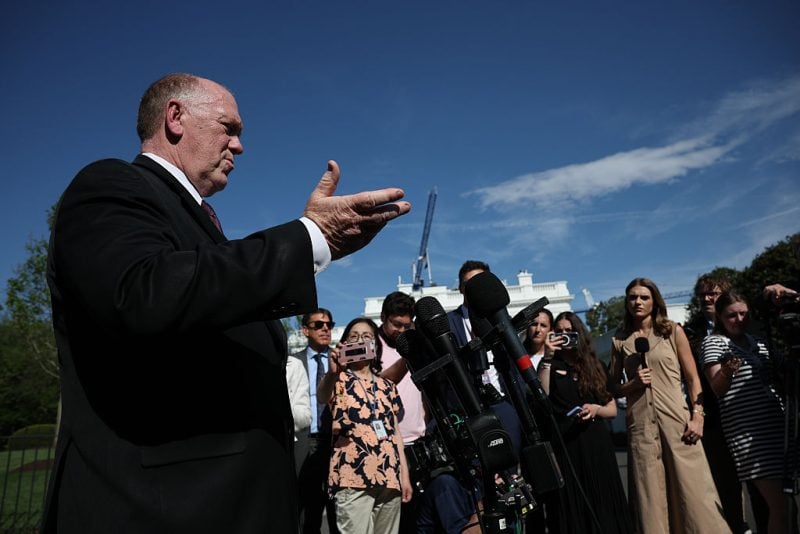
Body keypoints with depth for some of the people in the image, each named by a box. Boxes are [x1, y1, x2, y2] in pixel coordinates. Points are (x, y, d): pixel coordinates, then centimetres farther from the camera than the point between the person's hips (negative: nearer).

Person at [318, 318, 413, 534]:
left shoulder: (387, 386, 17)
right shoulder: (340, 380, 3)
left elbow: (395, 432, 16)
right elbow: (322, 395, -22)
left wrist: (405, 475, 9)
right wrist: (332, 372, -44)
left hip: (389, 477, 5)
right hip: (353, 476, -5)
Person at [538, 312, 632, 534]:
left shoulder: (595, 366, 13)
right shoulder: (551, 365, 7)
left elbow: (612, 410, 13)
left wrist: (596, 409, -9)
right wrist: (547, 358, -13)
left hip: (596, 445, 2)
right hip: (565, 446, -2)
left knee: (603, 507, 5)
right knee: (571, 509, 3)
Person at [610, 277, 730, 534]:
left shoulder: (672, 331, 7)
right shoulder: (619, 340, 9)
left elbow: (692, 378, 5)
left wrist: (697, 417, -5)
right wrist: (634, 384, -6)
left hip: (677, 422, -1)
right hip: (640, 427, 1)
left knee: (694, 493, -3)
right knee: (651, 499, 4)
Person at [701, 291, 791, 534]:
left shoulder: (757, 341, 16)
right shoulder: (714, 342, -3)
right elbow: (717, 389, -12)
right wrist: (727, 371, -32)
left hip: (776, 423, 7)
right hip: (746, 430, -7)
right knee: (779, 505, -10)